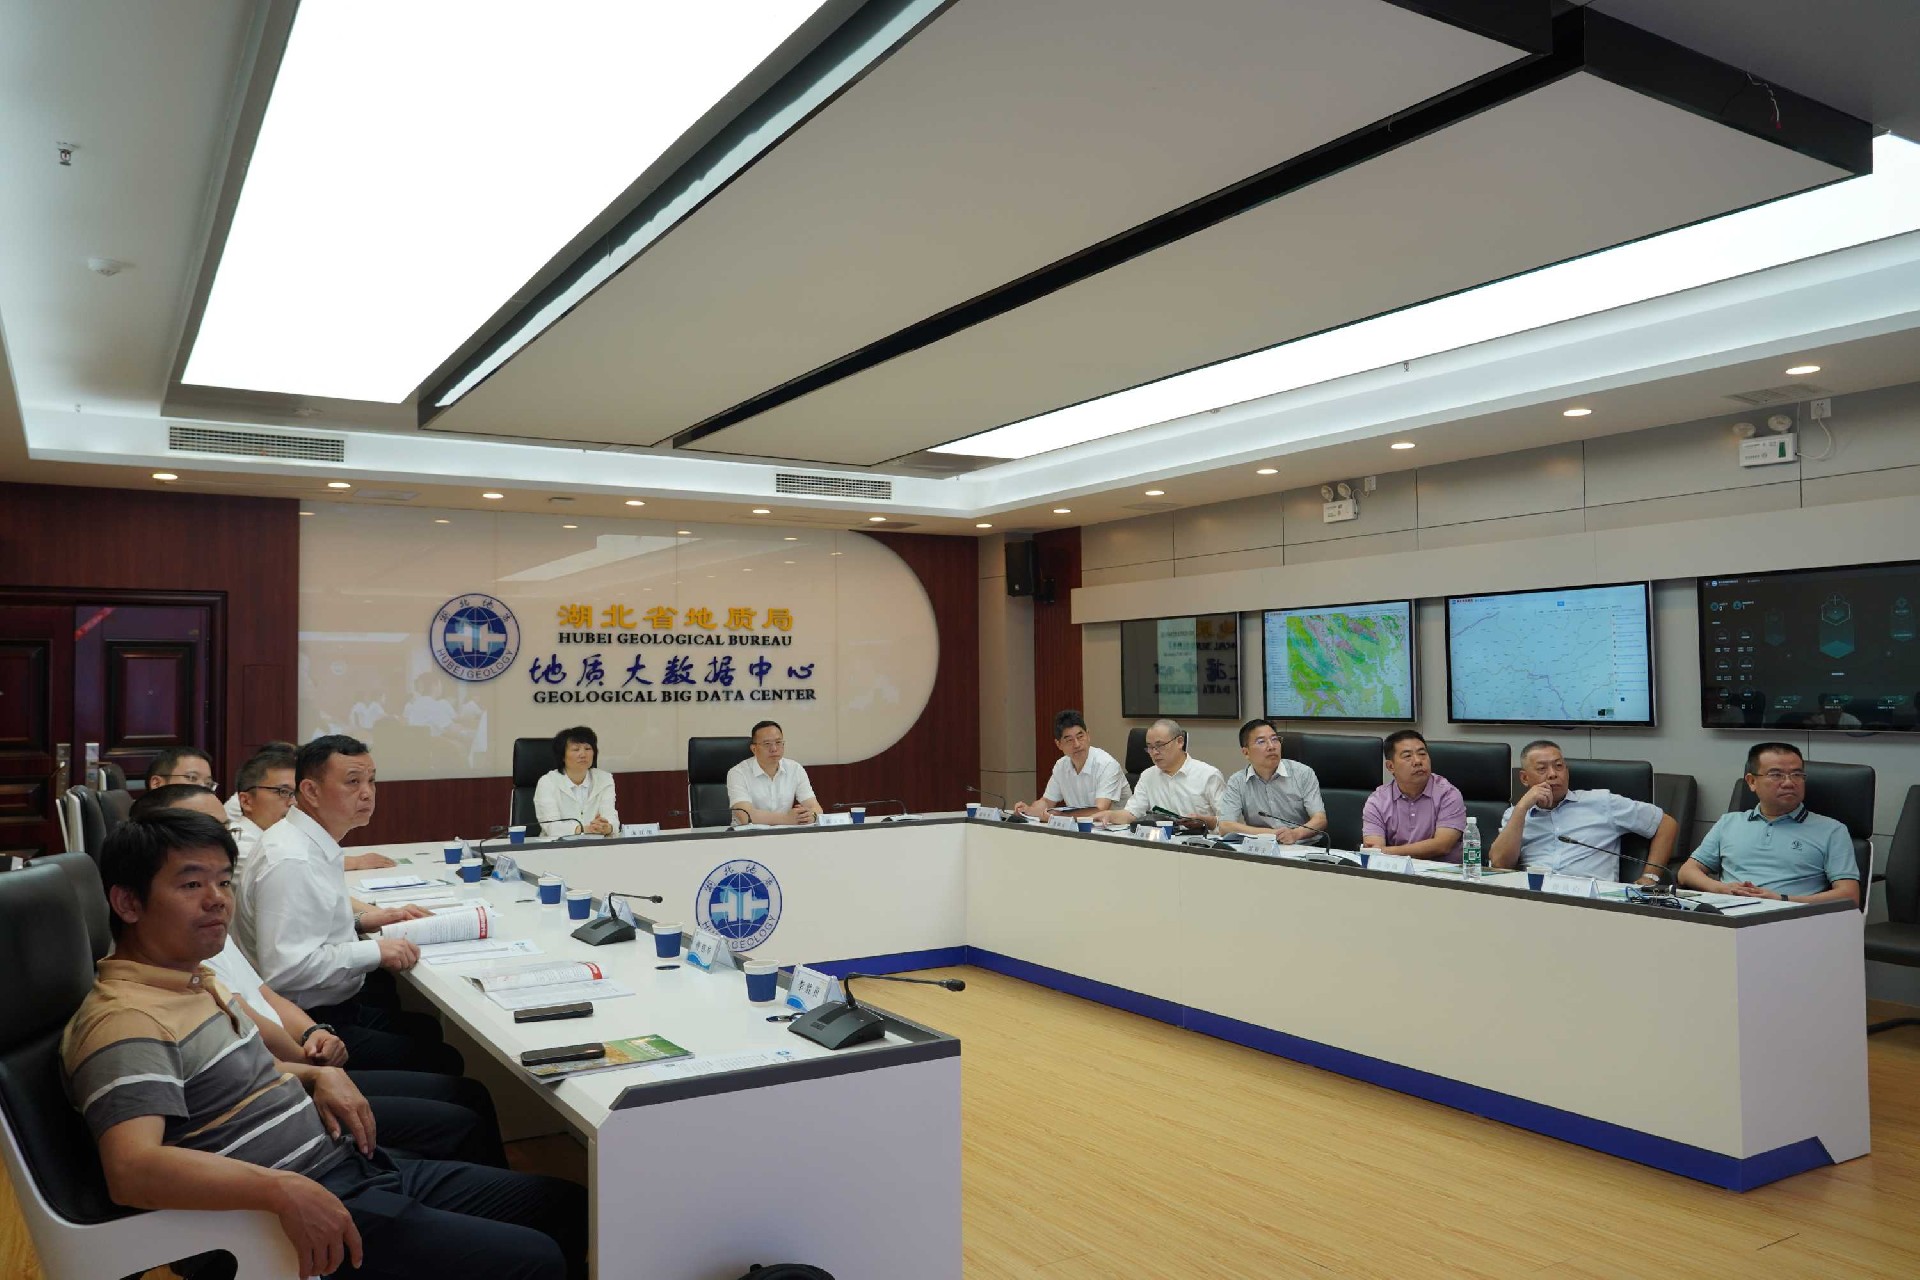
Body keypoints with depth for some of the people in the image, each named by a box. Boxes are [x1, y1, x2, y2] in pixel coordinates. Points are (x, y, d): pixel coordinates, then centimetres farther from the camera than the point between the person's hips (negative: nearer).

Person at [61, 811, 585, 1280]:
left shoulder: (195, 980, 14)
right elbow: (131, 1169, -32)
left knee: (568, 1207, 8)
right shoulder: (124, 1024, -17)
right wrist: (283, 1189, -38)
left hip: (354, 1168, 10)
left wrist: (317, 1076, 9)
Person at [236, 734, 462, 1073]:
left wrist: (364, 918, 11)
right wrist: (374, 951, -22)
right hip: (313, 1024, -11)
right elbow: (285, 969, -29)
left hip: (339, 1004, 11)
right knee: (441, 1062, -14)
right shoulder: (290, 861, -22)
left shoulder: (317, 843, 9)